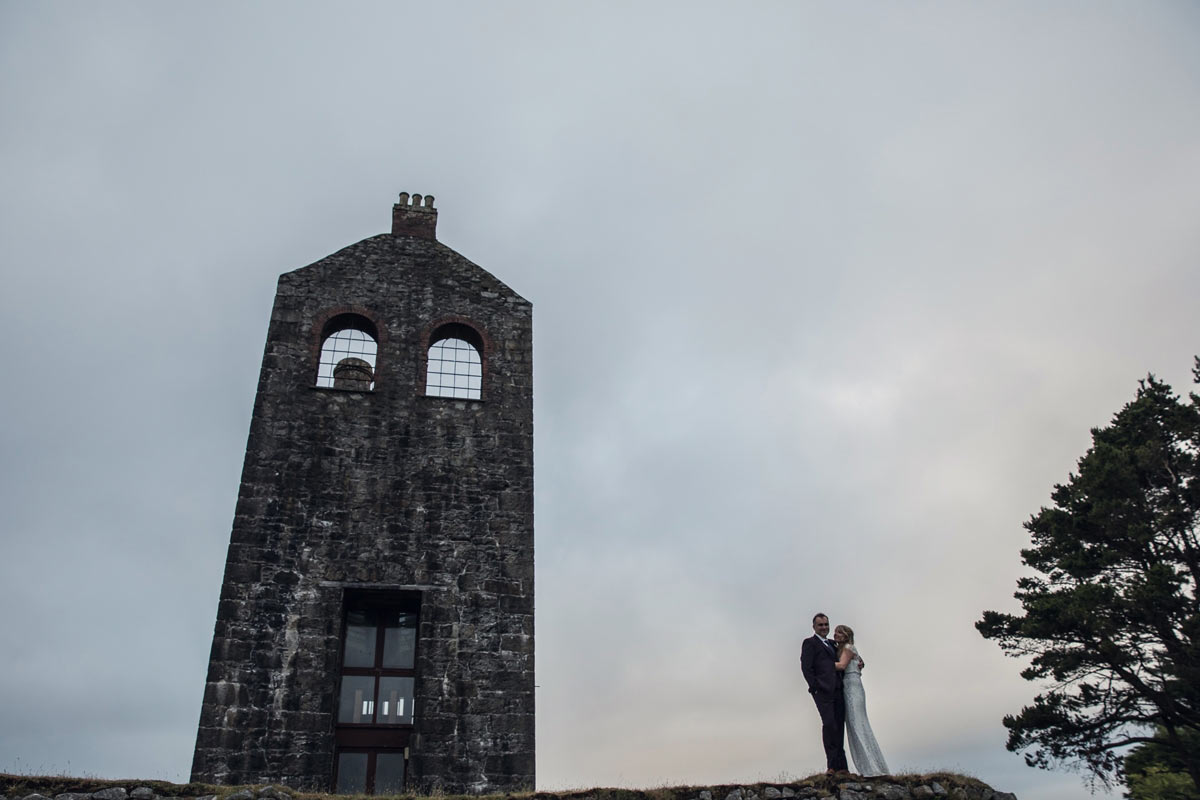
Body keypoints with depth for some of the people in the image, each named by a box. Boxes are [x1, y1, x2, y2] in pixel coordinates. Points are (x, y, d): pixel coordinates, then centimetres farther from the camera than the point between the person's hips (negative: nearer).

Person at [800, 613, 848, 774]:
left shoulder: (831, 644, 27)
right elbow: (806, 667, -4)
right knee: (829, 723, -16)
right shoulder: (809, 643, 5)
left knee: (839, 726, 3)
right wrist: (814, 687, -14)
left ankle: (841, 767, 5)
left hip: (837, 690, 7)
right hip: (822, 690, -7)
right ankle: (832, 765, -15)